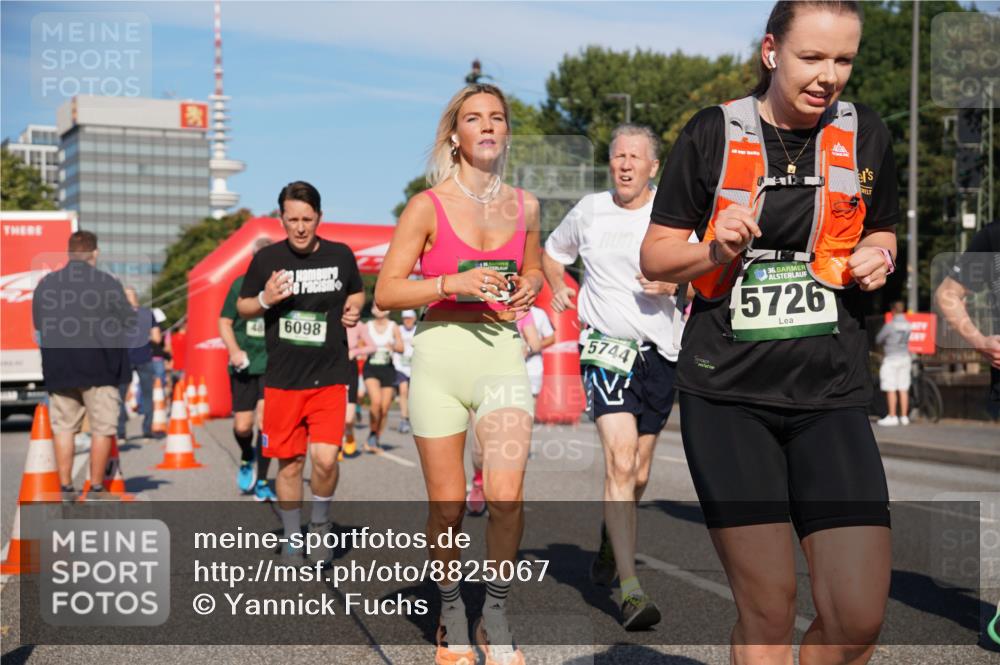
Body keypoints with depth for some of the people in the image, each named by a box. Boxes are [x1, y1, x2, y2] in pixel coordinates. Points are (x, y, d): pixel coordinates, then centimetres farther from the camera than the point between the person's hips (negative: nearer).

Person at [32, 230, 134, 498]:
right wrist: (131, 304, 18)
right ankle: (95, 489, 5)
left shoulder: (45, 284, 6)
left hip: (58, 369, 4)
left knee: (63, 427, 10)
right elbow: (131, 324, -2)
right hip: (99, 368, -4)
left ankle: (65, 488, 10)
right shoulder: (108, 284, -8)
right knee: (102, 428, 4)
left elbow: (38, 326, 15)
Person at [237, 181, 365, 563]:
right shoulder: (266, 259, -1)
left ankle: (320, 524, 16)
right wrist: (265, 300, -12)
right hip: (282, 380, 0)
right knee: (289, 464, 6)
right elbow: (242, 307, 9)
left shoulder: (341, 256, 2)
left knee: (325, 459, -13)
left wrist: (354, 310, -2)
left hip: (329, 378, 0)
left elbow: (357, 292, 20)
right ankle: (292, 541, 26)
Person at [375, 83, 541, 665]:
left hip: (503, 351, 2)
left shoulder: (524, 205, 8)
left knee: (507, 495, -13)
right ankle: (452, 609, 28)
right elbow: (385, 292, -4)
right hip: (441, 353, -2)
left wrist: (528, 288, 3)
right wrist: (453, 283, -17)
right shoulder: (429, 206, -2)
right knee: (448, 504, 4)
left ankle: (497, 614, 9)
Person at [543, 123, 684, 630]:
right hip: (606, 346, -2)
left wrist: (673, 284, -14)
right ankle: (631, 592, -19)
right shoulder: (589, 210, 6)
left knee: (638, 474, 12)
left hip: (659, 351, 2)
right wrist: (558, 288, 6)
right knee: (620, 464, -19)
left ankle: (610, 544, 44)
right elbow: (551, 253, 24)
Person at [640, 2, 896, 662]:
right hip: (727, 391, -2)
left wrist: (877, 259, 0)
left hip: (831, 392, 2)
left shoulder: (866, 133, 8)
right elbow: (654, 257, 6)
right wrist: (716, 249, -15)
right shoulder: (714, 133, 1)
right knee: (767, 607, -1)